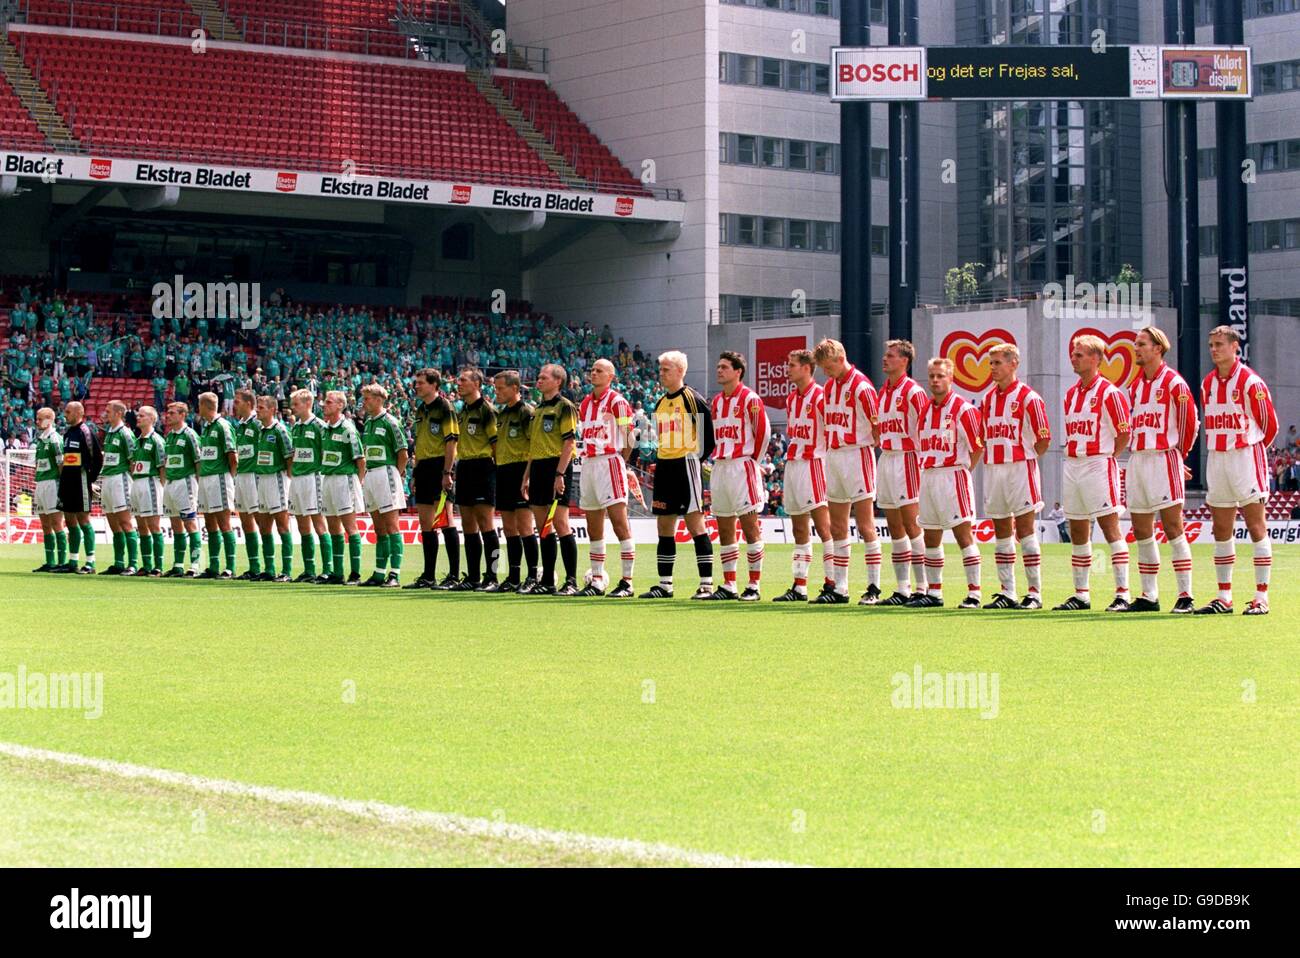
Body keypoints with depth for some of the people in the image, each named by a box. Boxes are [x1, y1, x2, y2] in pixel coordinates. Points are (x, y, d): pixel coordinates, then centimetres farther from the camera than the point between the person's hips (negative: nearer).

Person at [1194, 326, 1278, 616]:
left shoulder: (1251, 381, -8)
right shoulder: (1207, 383, 10)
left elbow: (1270, 424, -2)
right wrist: (1222, 447, 15)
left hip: (1246, 457, -7)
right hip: (1216, 459, 7)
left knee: (1256, 527, -5)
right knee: (1221, 530, 7)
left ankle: (1261, 598, -5)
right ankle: (1224, 597, 12)